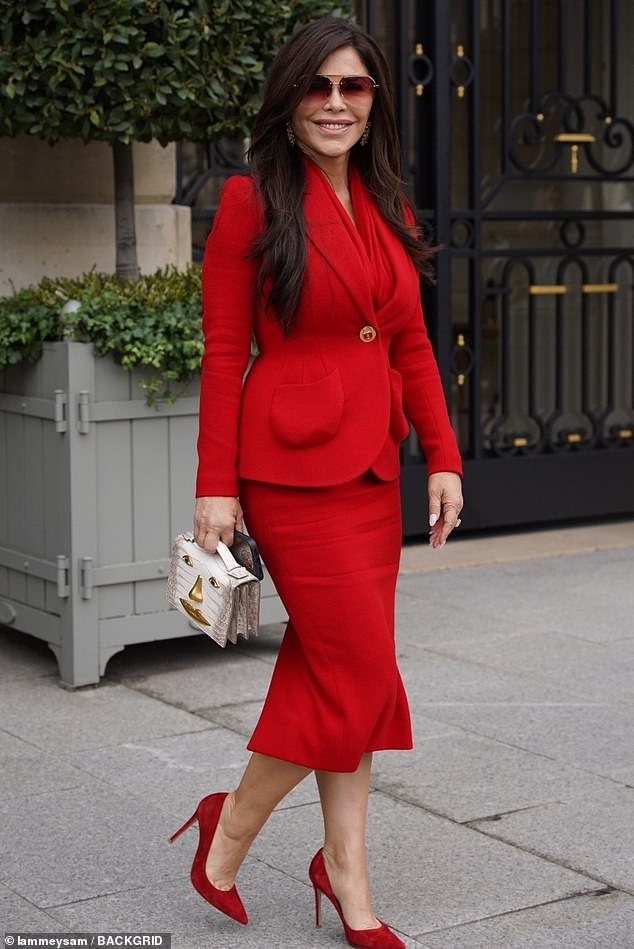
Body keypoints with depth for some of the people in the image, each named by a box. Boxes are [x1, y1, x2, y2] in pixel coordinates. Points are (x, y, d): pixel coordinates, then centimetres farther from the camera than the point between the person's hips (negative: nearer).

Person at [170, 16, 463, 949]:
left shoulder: (388, 208, 12)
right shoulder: (252, 201, -6)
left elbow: (411, 345, 14)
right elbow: (223, 353, -8)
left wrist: (443, 457, 7)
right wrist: (215, 485, -11)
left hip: (373, 466, 6)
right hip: (293, 465, -6)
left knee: (335, 674, 10)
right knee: (362, 673, -6)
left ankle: (344, 874, 20)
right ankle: (229, 829, 15)